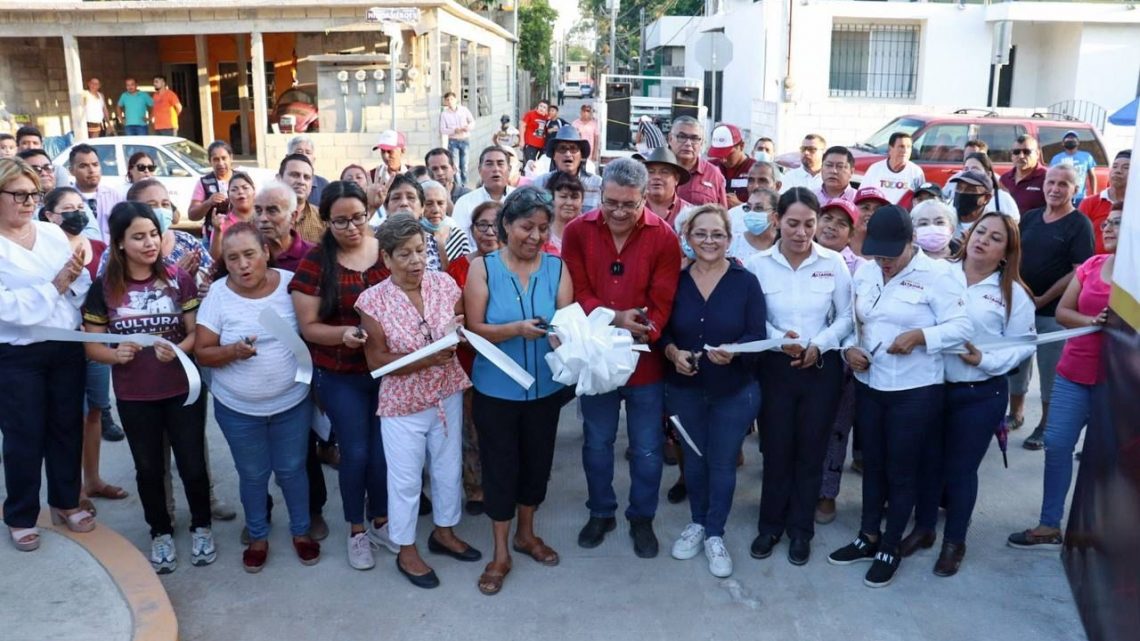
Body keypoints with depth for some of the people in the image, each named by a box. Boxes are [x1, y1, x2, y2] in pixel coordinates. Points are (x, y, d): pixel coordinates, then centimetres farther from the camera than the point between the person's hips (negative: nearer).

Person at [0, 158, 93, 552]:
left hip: (66, 347, 4)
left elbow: (83, 289, 2)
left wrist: (75, 276, -18)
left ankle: (66, 502, 34)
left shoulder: (53, 233, 3)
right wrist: (54, 286, -21)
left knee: (68, 427, 15)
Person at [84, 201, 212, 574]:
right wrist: (116, 355, -21)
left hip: (183, 391, -1)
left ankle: (201, 527, 31)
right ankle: (161, 533, 36)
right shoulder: (104, 288, -5)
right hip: (134, 398, 1)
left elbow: (198, 332, -5)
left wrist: (178, 350, -25)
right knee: (148, 468, 16)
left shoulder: (179, 279, -7)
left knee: (192, 465, 8)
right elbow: (92, 346, 0)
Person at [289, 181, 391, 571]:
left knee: (384, 450, 10)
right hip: (340, 377, -2)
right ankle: (356, 530, 28)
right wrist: (343, 334, -26)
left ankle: (380, 521, 34)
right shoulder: (315, 263, -8)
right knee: (356, 452, 5)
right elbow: (308, 326, -8)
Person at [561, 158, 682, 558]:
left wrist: (641, 336, -29)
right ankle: (601, 513, 38)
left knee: (647, 449, 11)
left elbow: (662, 304, -11)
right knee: (597, 443, 18)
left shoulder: (664, 237, -10)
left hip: (645, 359, -1)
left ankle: (642, 519, 33)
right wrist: (615, 318, -25)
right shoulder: (577, 232, -6)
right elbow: (577, 293, -8)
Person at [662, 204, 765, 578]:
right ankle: (696, 523, 38)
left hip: (735, 391, -2)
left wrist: (733, 352, -31)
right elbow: (662, 330, 0)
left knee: (723, 462, 10)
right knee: (693, 458, 18)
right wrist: (674, 353, -19)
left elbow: (757, 336, -12)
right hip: (684, 388, 2)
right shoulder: (676, 280, -5)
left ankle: (715, 534, 28)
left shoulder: (746, 283, -10)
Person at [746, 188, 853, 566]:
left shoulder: (834, 263, -3)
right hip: (775, 366, -1)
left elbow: (846, 317, 1)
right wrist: (780, 339, -21)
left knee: (811, 450, 10)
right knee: (776, 449, 7)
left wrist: (819, 346, -14)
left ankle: (801, 530, 26)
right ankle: (770, 525, 26)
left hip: (822, 367, 1)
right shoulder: (758, 264, -6)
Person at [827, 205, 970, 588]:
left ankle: (890, 549, 24)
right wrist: (849, 348, -6)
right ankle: (868, 538, 34)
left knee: (901, 471, 8)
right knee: (872, 464, 18)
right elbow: (852, 321, 12)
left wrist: (920, 335, -28)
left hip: (915, 392, -5)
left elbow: (961, 327, -15)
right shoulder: (864, 272, 7)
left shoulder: (938, 273, -12)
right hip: (868, 386, 6)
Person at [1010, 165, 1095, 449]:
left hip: (1053, 311, -5)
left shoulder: (1080, 225, -8)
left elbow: (1079, 272, -14)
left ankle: (1046, 426, 17)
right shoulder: (1030, 217, 8)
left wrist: (1043, 300, -16)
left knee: (1051, 371, 4)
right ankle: (1015, 415, 30)